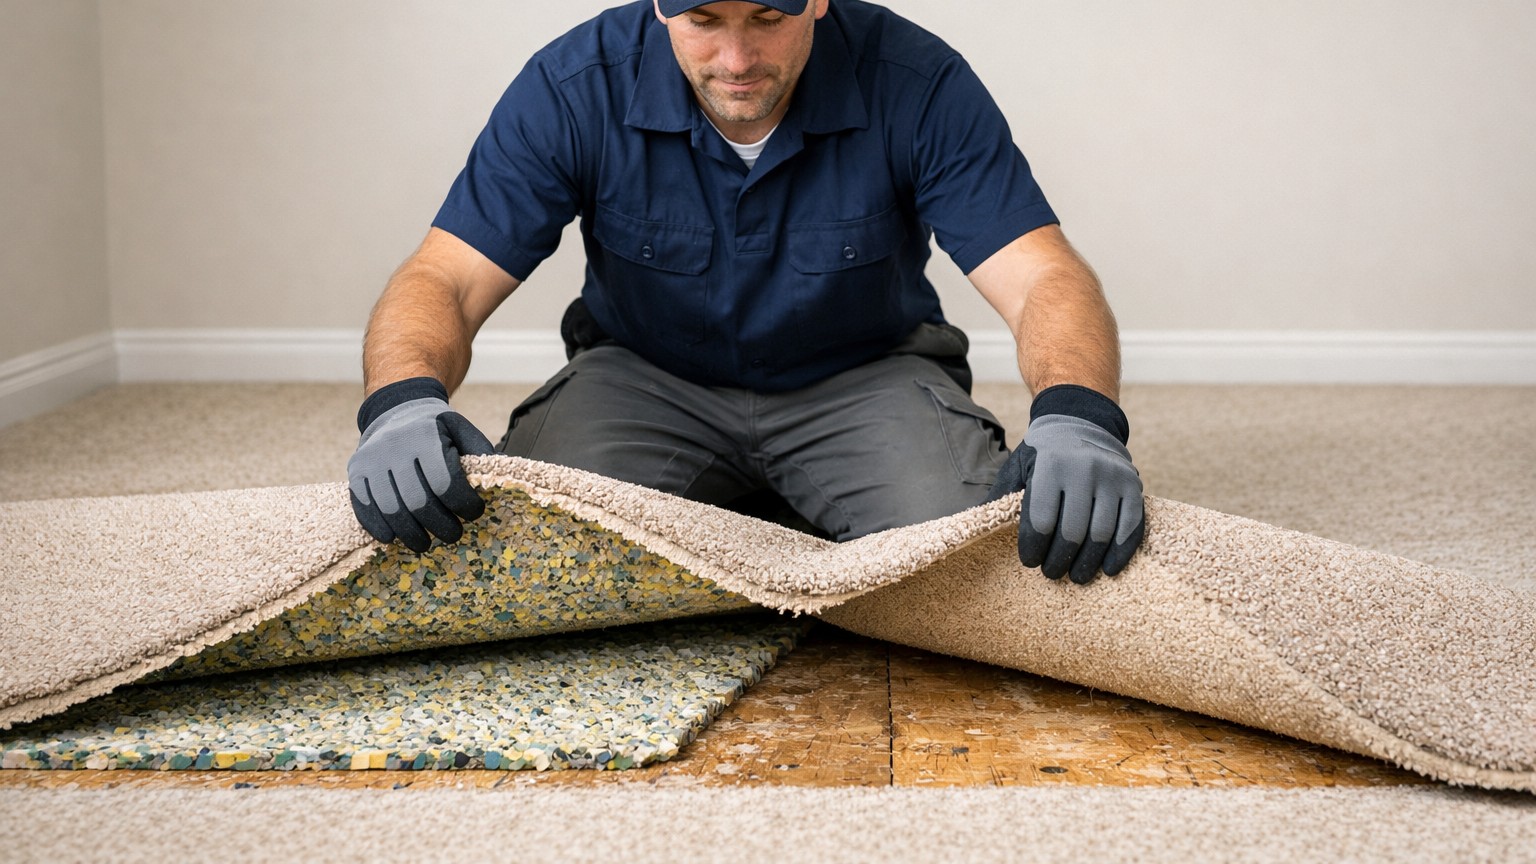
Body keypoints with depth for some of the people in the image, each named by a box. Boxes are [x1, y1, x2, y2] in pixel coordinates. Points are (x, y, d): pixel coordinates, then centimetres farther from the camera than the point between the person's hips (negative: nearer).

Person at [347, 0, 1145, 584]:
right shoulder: (576, 88, -20)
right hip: (648, 378, 1)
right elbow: (443, 280, -22)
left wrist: (1077, 418, -50)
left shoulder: (916, 84, -22)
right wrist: (400, 405, -46)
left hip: (862, 377, 0)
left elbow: (1045, 281, -27)